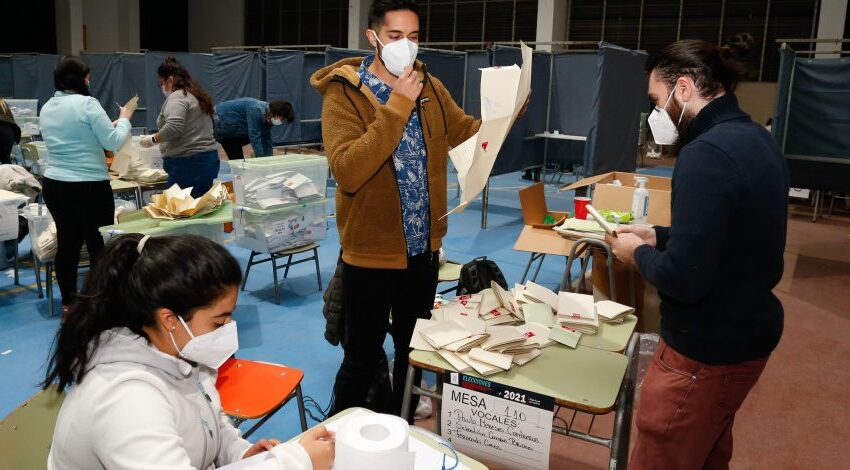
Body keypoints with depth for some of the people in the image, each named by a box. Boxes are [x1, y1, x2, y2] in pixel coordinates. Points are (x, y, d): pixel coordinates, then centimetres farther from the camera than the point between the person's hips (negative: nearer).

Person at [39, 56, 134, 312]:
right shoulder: (87, 104, -13)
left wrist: (110, 124, 22)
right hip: (89, 187, -7)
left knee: (67, 242, 14)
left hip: (54, 185, 7)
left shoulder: (46, 108, 10)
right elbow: (114, 142, -11)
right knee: (99, 245, 3)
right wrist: (124, 119, 6)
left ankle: (68, 302, 22)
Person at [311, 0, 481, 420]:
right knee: (362, 361, 9)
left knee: (416, 352, 21)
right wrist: (396, 108, -27)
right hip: (370, 254, -5)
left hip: (423, 247, 6)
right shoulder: (343, 94, -13)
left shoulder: (430, 88, 4)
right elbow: (348, 172, -27)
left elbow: (468, 133, 11)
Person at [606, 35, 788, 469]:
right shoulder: (755, 139, 5)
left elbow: (683, 279, -30)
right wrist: (658, 236, 8)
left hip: (707, 350, -10)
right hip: (747, 331, 10)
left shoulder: (705, 153, -26)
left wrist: (639, 253, -11)